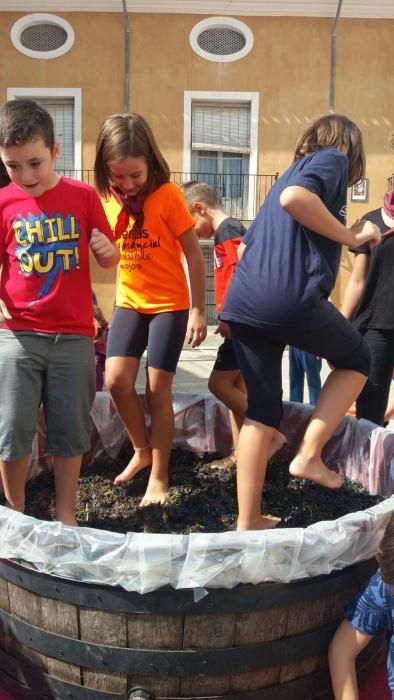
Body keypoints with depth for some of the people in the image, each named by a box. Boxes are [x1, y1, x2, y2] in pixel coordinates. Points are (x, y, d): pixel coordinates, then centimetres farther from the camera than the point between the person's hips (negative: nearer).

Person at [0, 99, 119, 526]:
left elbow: (109, 261, 5)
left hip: (74, 334, 0)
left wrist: (107, 250, -18)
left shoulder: (83, 196, -1)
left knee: (70, 431, 8)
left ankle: (65, 515, 25)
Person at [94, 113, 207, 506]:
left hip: (170, 304, -4)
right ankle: (142, 449, 21)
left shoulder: (167, 195, -14)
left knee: (157, 388, -2)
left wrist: (198, 310, -12)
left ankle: (159, 476, 13)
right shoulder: (106, 198, 0)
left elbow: (193, 255, -10)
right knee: (116, 380, -6)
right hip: (129, 303, 4)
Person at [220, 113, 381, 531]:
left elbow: (248, 245, 27)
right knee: (356, 359, 19)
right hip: (292, 298, -7)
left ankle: (248, 521, 15)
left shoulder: (294, 170, 30)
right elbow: (294, 198, -15)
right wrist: (352, 237, -6)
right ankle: (309, 455, 8)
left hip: (242, 300, 8)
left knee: (261, 407, 13)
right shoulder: (334, 158, 8)